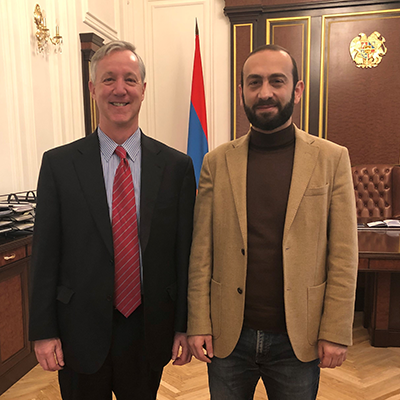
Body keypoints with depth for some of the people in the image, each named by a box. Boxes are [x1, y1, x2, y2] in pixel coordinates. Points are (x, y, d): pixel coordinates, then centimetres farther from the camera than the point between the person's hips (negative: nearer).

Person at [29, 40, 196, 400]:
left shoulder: (177, 166, -6)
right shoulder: (59, 164, -6)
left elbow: (185, 251, -4)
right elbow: (45, 252, -3)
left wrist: (184, 327, -1)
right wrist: (43, 331, -2)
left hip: (149, 331, 1)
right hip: (81, 332, 0)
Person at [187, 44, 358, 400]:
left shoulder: (332, 159, -4)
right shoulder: (217, 161, -2)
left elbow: (343, 256, -4)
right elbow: (201, 252, -2)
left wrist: (335, 332, -6)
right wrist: (198, 324, -3)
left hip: (298, 339, 0)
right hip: (228, 335, 1)